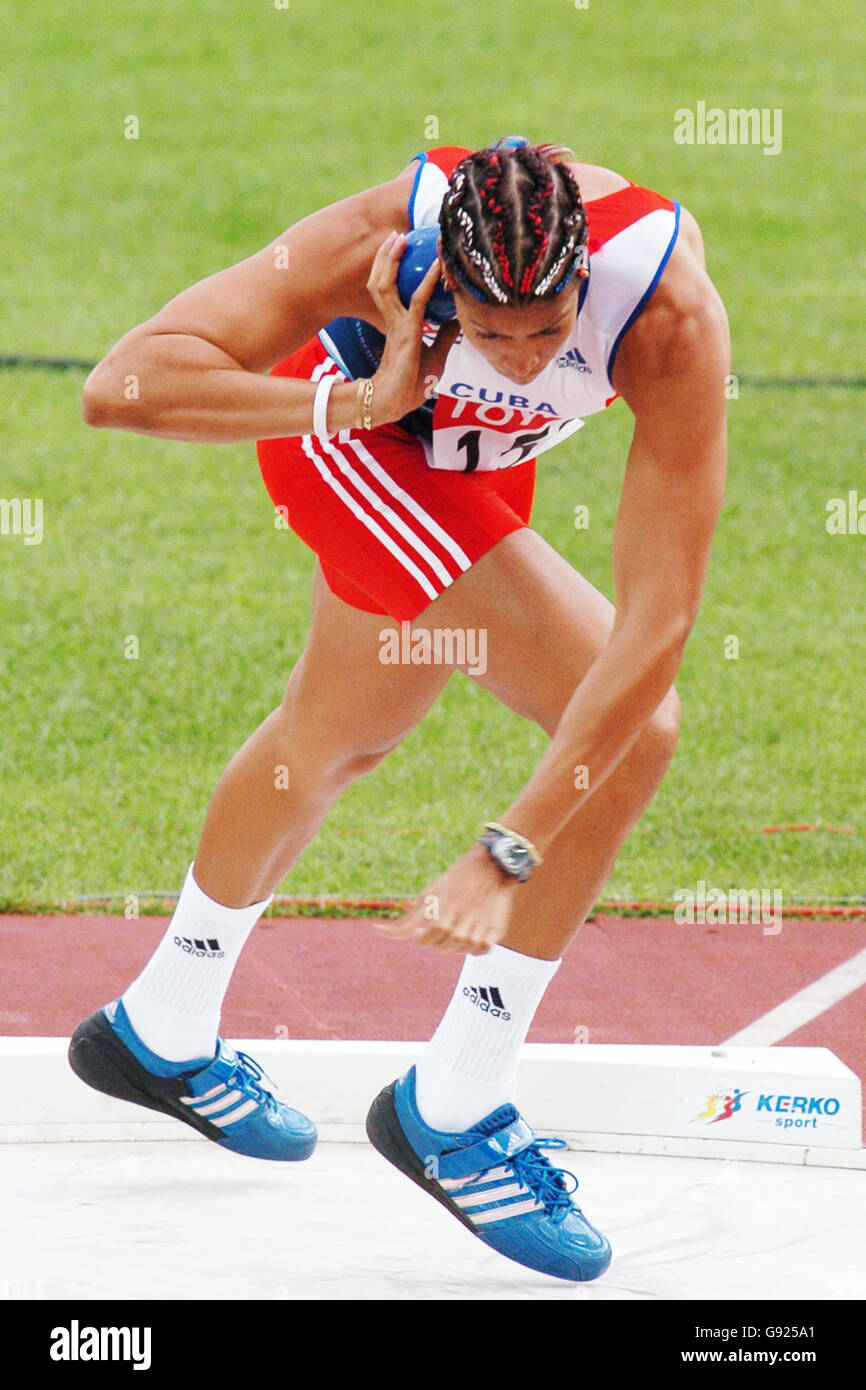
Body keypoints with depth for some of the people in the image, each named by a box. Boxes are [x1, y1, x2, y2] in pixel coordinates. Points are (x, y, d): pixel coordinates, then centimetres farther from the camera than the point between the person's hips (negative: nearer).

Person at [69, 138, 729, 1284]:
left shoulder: (672, 317, -39)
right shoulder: (381, 246, -41)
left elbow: (662, 618, -42)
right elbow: (122, 385, -44)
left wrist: (508, 853, -45)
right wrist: (360, 402, -51)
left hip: (474, 453, 4)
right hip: (348, 418, -4)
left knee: (342, 734, 24)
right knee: (631, 734, -16)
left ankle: (164, 1036, 49)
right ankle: (452, 1110, -4)